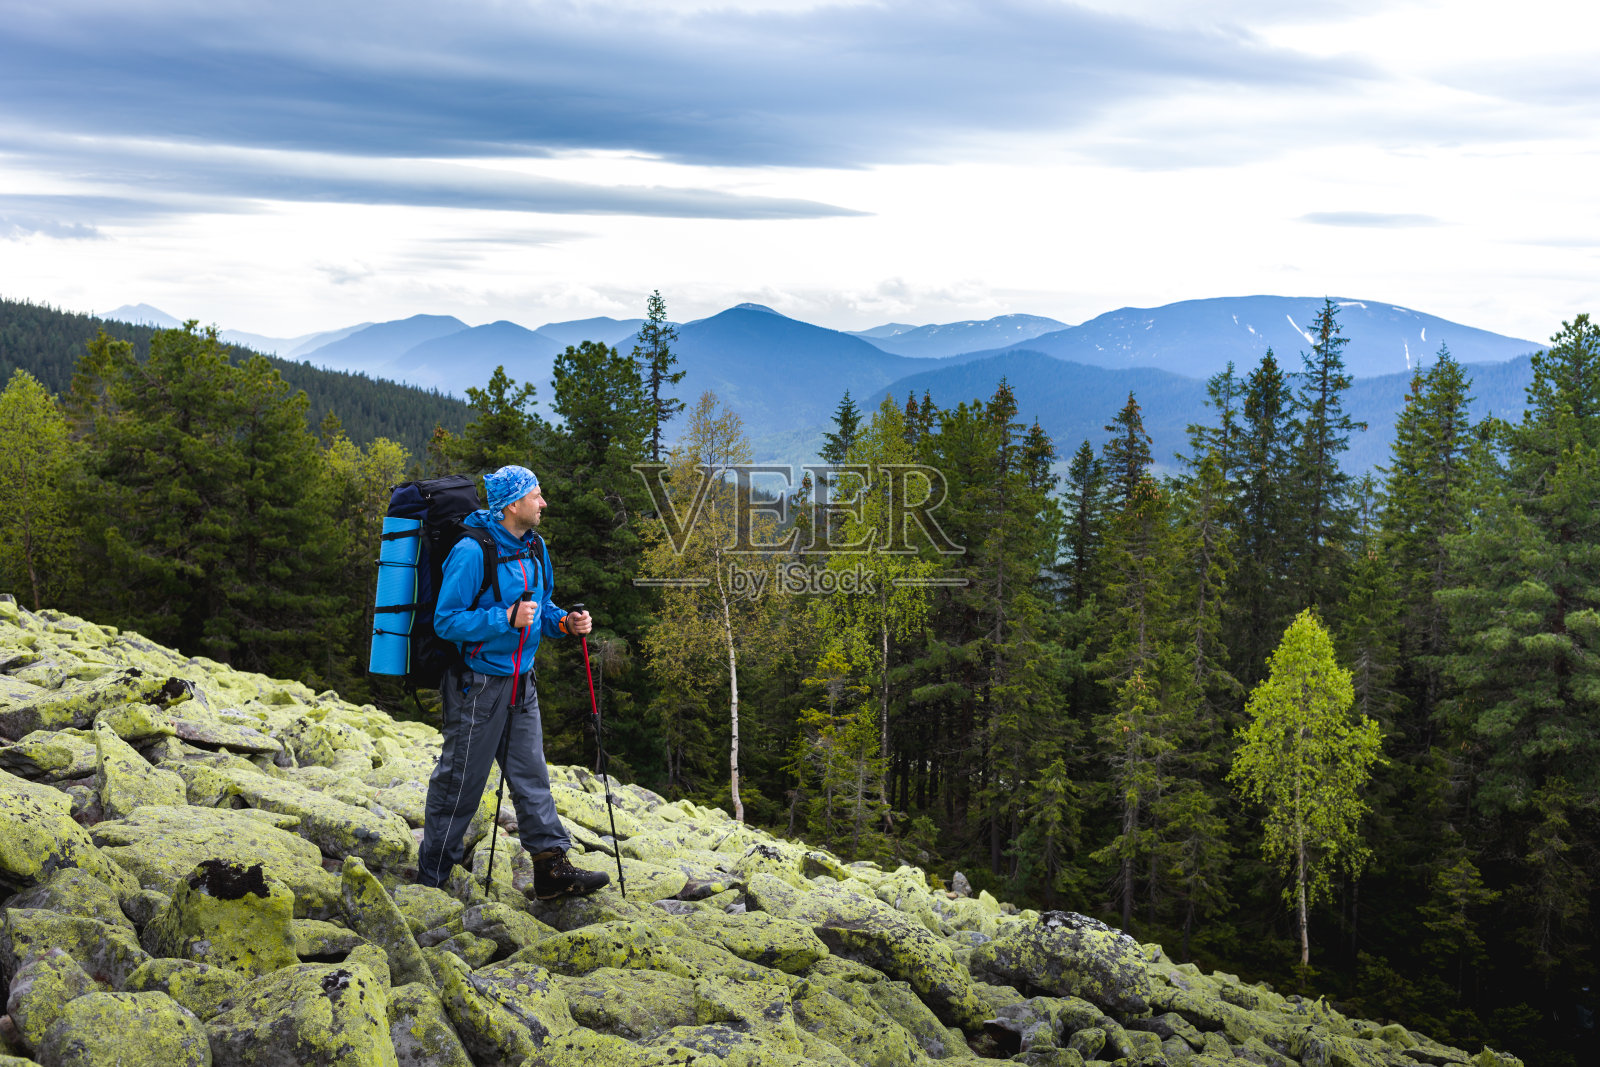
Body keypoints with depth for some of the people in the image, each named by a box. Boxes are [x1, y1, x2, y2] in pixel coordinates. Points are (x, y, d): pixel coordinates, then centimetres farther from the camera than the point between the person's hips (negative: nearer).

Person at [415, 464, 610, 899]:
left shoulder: (533, 548, 8)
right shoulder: (472, 552, -19)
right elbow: (446, 620, -20)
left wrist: (564, 622, -1)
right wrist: (506, 618, -27)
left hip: (520, 682, 8)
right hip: (477, 683, -8)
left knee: (531, 774, 7)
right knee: (461, 781, 3)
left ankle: (553, 867, 9)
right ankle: (431, 878, 18)